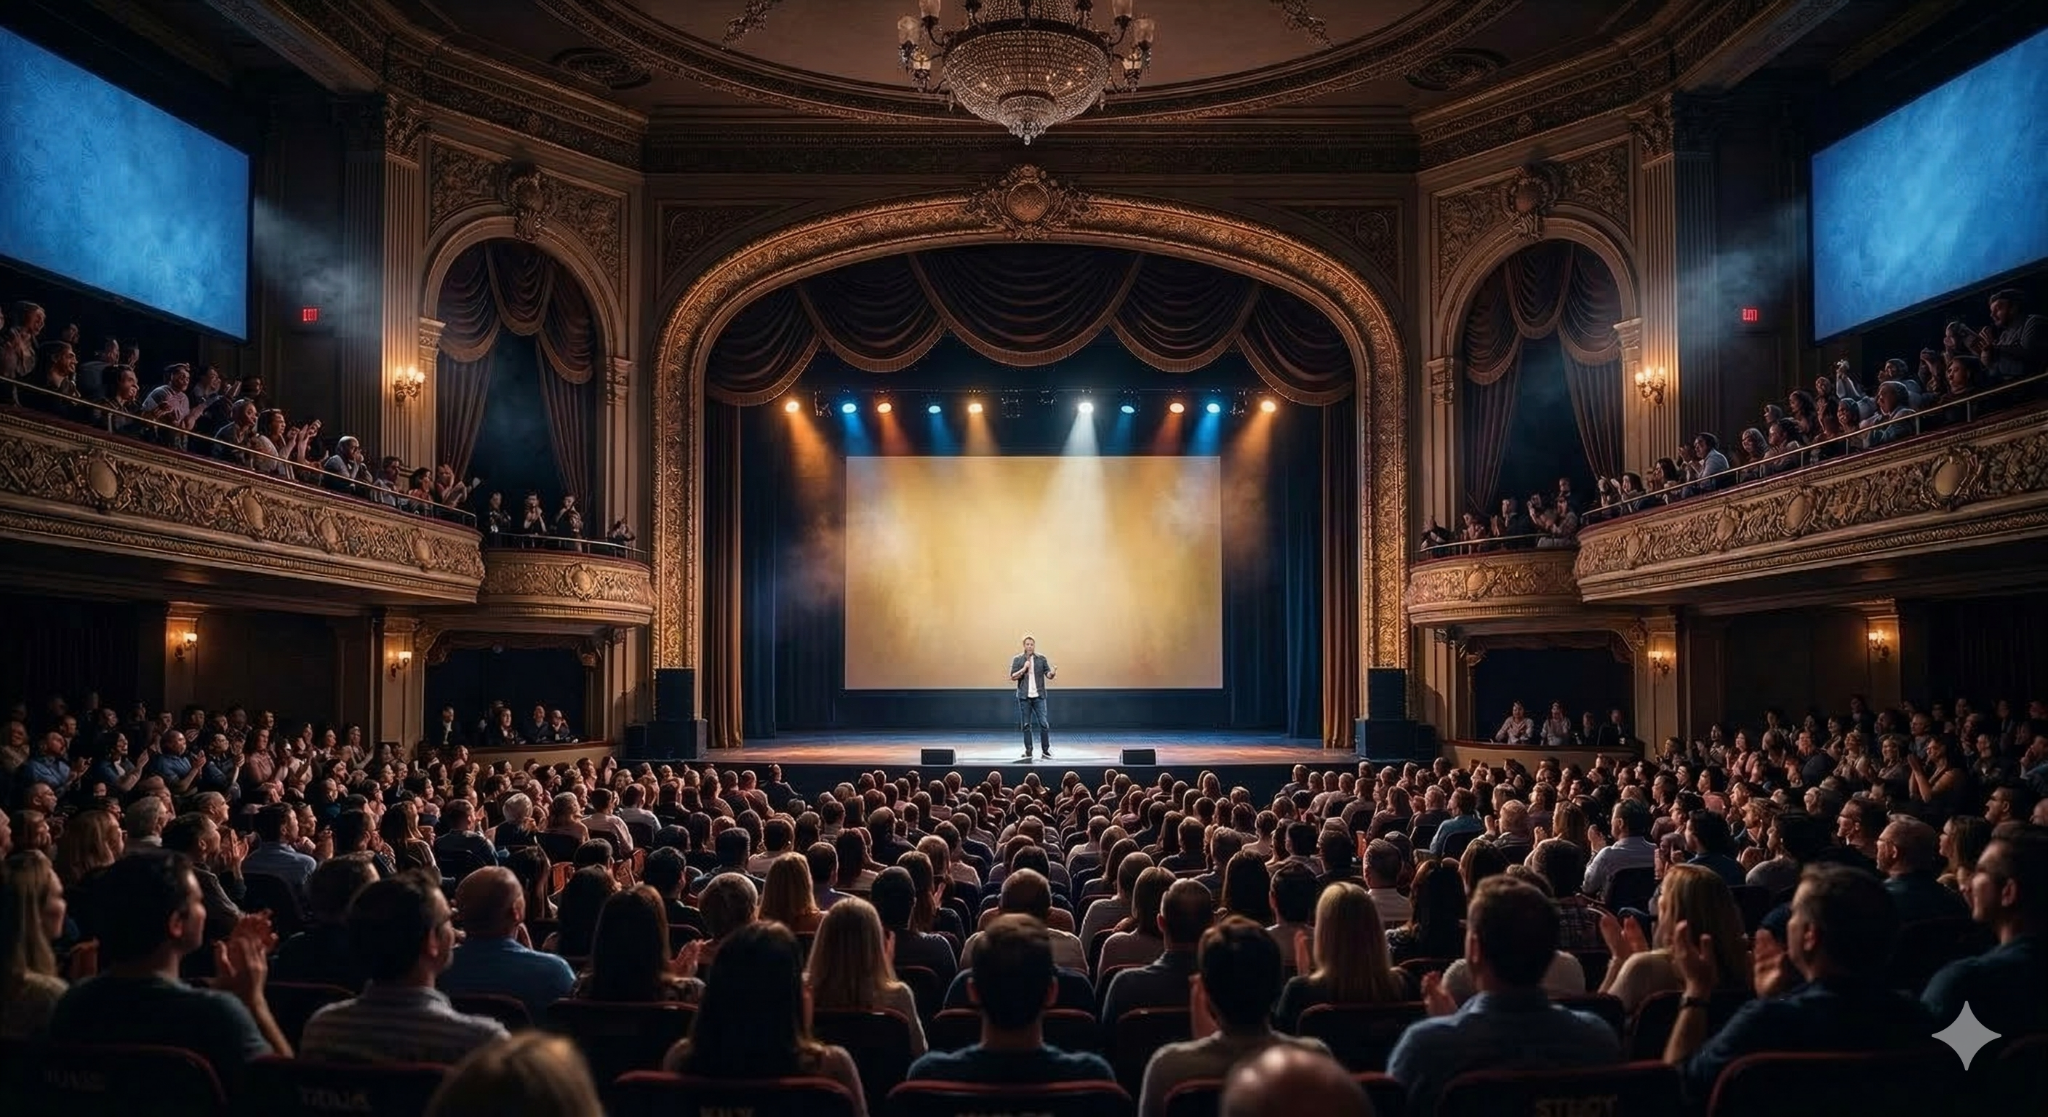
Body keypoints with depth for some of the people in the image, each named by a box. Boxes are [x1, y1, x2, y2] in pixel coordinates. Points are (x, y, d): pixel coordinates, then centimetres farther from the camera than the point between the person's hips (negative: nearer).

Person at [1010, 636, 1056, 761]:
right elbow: (1012, 677, -3)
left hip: (1038, 696, 0)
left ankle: (1045, 750, 7)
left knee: (1044, 723, -2)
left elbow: (1048, 674, -2)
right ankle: (1028, 751, 10)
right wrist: (1024, 668, -16)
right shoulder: (1017, 659, 1)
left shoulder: (1041, 659, 3)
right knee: (1026, 725, 4)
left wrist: (1052, 673, -25)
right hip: (1024, 696, 0)